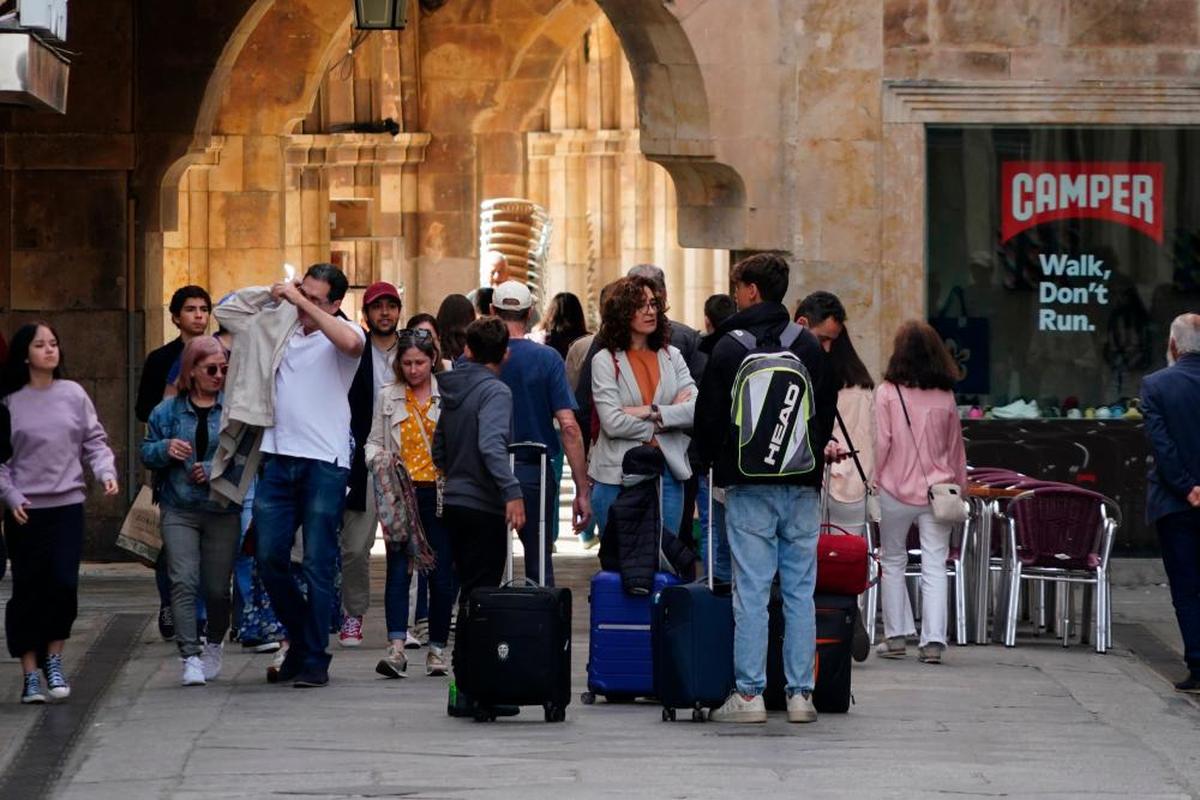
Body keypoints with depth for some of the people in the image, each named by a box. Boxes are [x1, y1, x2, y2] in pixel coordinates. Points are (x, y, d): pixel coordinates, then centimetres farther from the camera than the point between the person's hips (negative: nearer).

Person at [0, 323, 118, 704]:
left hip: (68, 504, 1)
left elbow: (94, 440, 8)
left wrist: (106, 471, -9)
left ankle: (53, 658, 14)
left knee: (64, 584, -6)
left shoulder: (73, 394, 4)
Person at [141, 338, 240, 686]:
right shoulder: (168, 410, 6)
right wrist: (166, 449, -9)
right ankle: (190, 656, -14)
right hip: (179, 510, 1)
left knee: (217, 587, 6)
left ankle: (214, 645, 31)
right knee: (183, 581, -12)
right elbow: (146, 452, 11)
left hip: (223, 510, -1)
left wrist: (214, 471, -16)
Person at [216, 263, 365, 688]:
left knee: (318, 565, -3)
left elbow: (350, 341, -27)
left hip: (325, 462, -5)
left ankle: (315, 660, 2)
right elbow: (225, 312, 24)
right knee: (270, 557, 4)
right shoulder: (280, 327, 13)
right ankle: (300, 641, 22)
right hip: (279, 459, 5)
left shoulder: (339, 334, -1)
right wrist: (270, 293, 10)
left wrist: (302, 303, -18)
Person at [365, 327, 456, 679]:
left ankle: (437, 648, 12)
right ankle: (396, 647, -19)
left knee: (442, 571, 1)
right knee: (398, 567, -10)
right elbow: (374, 441, 16)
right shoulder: (388, 396, 12)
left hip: (439, 491, -1)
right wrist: (377, 459, -6)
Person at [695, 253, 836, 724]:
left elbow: (709, 417, -1)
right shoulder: (808, 346, 5)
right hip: (802, 483, 3)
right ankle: (800, 693, 4)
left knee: (751, 591, -3)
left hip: (750, 487, -3)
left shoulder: (728, 348, -5)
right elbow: (828, 408, 11)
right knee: (800, 591, 5)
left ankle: (749, 693, -5)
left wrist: (719, 466, 16)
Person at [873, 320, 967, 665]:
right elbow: (955, 448, 10)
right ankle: (934, 640, -5)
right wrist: (959, 487, 18)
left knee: (893, 561, 12)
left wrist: (875, 481, 4)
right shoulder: (946, 397, 2)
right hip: (937, 489, 2)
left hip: (896, 488, -2)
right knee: (935, 566, 2)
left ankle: (896, 635, 12)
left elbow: (881, 442, -7)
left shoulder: (887, 393, -7)